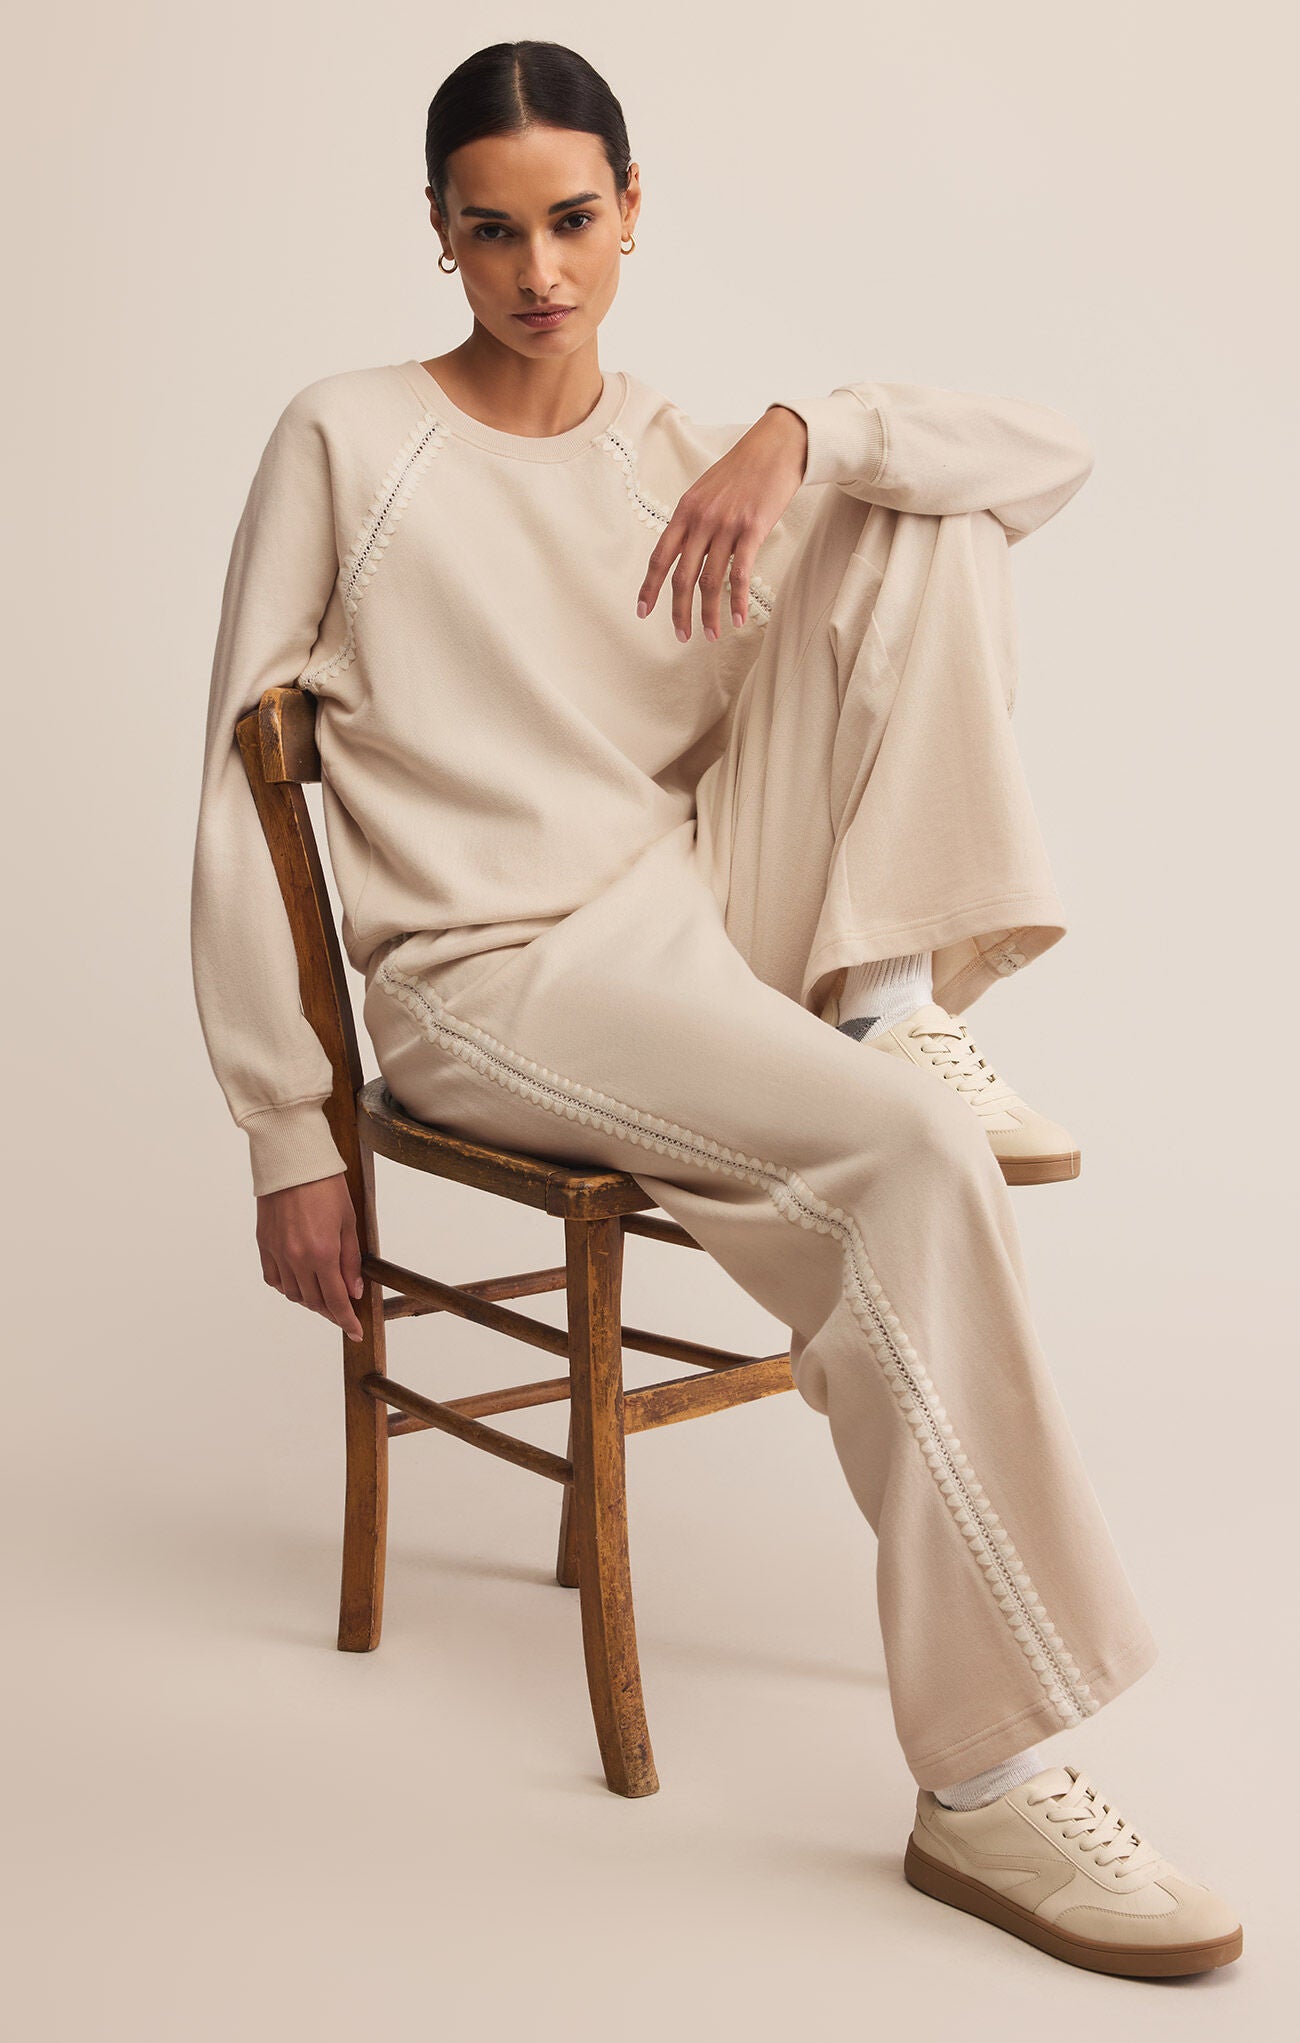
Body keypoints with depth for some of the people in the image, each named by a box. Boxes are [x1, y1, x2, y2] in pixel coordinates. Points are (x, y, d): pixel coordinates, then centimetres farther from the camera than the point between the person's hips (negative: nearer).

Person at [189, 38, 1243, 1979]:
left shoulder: (691, 454, 10)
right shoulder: (346, 442, -1)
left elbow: (1055, 448, 0)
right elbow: (243, 802, -4)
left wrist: (799, 436, -18)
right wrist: (288, 1137, -9)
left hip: (702, 909, 6)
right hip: (494, 981, -5)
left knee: (917, 507, -5)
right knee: (905, 1158, -32)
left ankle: (892, 1001, -15)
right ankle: (985, 1781, -25)